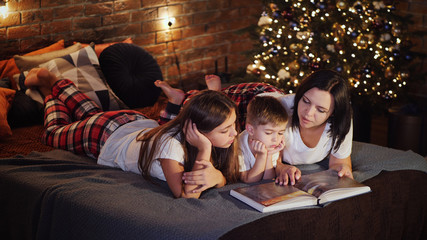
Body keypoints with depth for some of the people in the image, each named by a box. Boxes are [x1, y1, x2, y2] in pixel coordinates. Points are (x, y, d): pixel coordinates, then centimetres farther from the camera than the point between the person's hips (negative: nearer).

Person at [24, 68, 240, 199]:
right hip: (105, 135, -4)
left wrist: (216, 176, -47)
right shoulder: (170, 145, -48)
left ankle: (54, 81, 53)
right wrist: (204, 152, -57)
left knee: (91, 113, 36)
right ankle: (46, 86, 48)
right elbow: (184, 197, -52)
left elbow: (230, 178, -24)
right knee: (56, 132, 27)